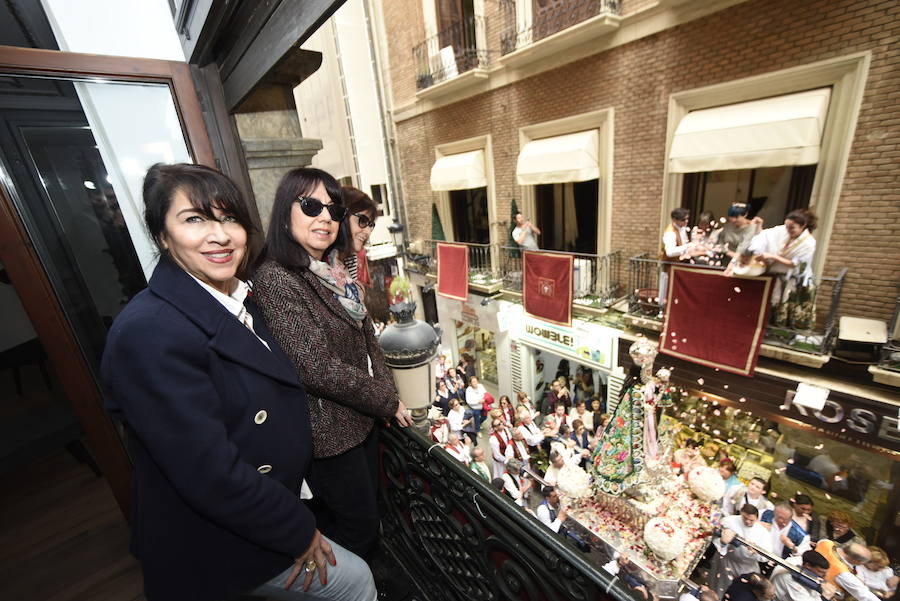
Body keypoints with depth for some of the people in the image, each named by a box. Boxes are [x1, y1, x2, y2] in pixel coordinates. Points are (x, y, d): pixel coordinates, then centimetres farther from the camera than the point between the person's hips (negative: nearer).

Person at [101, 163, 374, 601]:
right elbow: (211, 475, -29)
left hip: (258, 512, 7)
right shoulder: (149, 332, -29)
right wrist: (301, 533, -16)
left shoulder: (235, 302, -2)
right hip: (216, 547, -7)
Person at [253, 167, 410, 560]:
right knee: (361, 528, 12)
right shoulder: (276, 280, -22)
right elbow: (320, 369, -25)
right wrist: (388, 402, -14)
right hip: (329, 431, -8)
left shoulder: (334, 271, 3)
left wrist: (386, 393, -3)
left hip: (362, 417, 8)